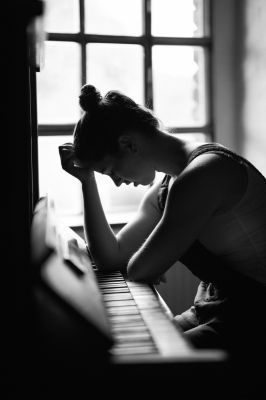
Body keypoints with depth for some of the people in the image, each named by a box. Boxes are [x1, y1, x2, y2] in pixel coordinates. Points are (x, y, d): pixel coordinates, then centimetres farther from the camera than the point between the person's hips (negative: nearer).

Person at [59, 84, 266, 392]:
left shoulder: (201, 175, -22)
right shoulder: (164, 187, 8)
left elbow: (138, 271, -19)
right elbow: (109, 257, 7)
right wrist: (87, 180, 4)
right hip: (211, 314, 9)